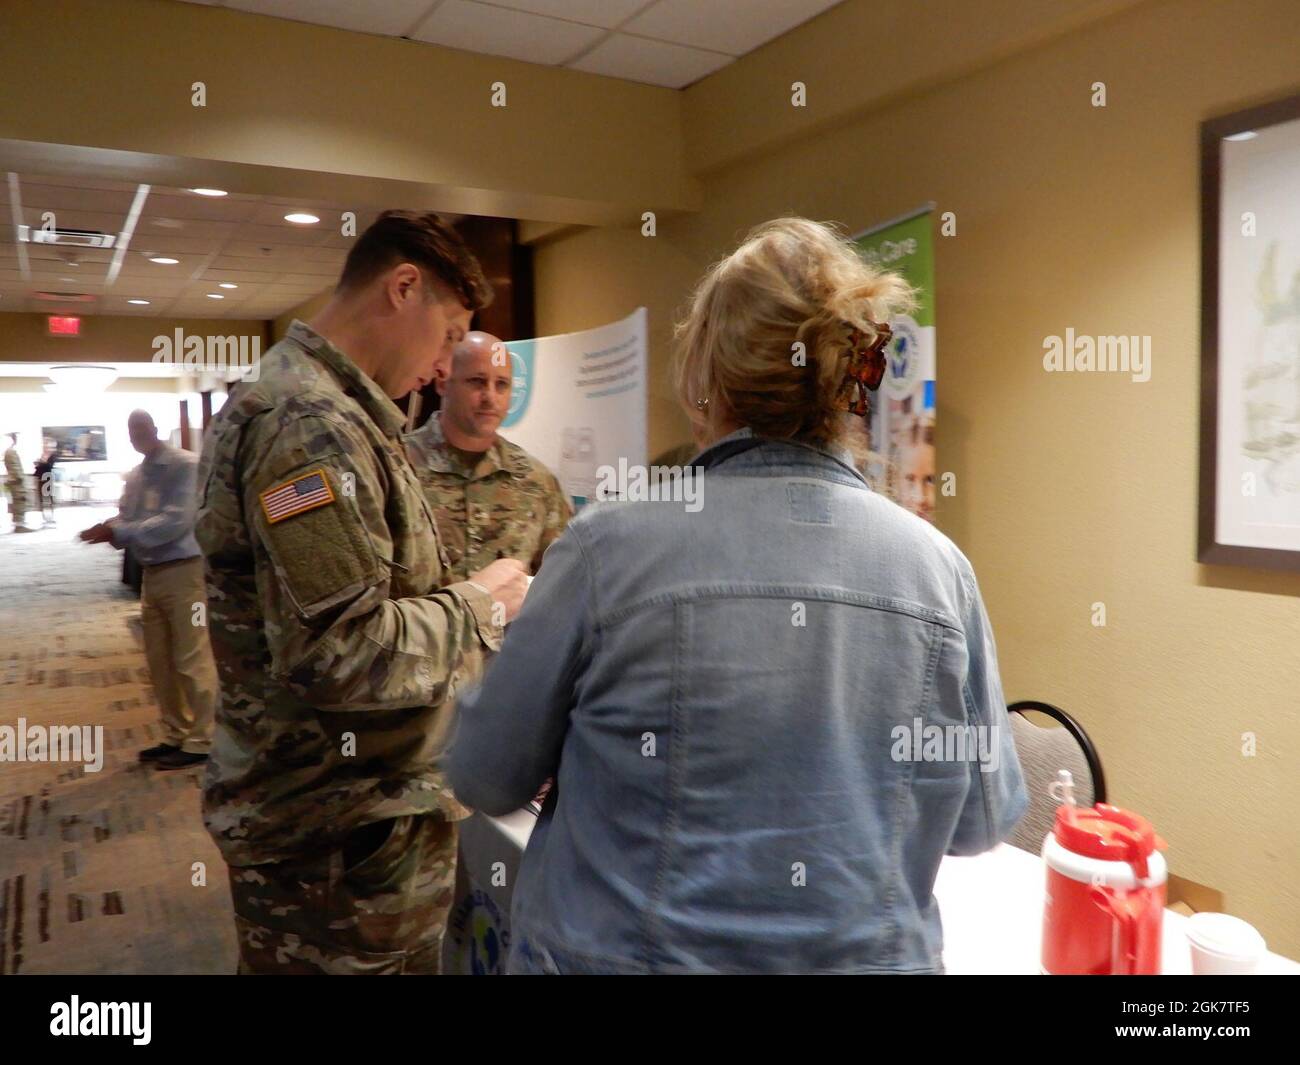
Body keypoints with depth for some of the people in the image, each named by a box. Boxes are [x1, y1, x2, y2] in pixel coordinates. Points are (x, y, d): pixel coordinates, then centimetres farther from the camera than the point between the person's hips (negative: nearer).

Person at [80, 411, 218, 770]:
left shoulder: (185, 465, -10)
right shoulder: (135, 476, 15)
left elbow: (177, 521, -20)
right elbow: (125, 518, 12)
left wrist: (118, 532, -21)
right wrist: (108, 529, -11)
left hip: (183, 571, -8)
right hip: (151, 574, 8)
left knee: (192, 660, -3)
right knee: (159, 661, 13)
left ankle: (200, 740, 5)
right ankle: (175, 734, 25)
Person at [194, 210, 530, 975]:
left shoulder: (300, 402, 12)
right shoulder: (313, 424, -22)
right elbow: (338, 653, -28)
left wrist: (461, 600, 9)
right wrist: (480, 607, -14)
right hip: (344, 832, -10)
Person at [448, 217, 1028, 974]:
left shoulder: (612, 544, -20)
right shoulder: (939, 566, -11)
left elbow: (485, 777, -8)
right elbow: (984, 819, 0)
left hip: (624, 952, -1)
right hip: (874, 953, 2)